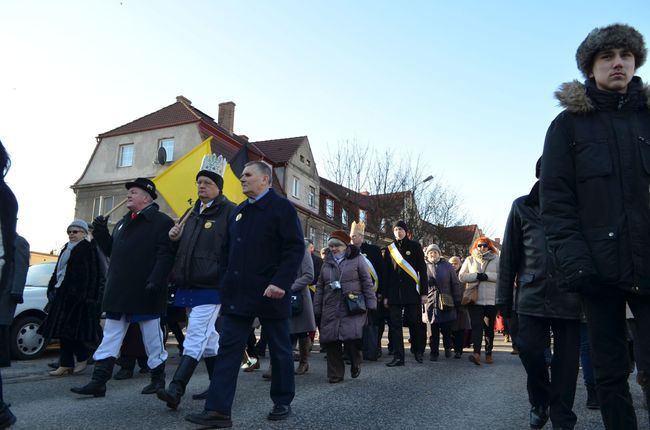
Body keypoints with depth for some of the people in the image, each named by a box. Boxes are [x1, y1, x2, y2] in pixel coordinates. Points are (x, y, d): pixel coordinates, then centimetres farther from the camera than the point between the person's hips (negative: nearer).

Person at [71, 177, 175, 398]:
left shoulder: (161, 222, -6)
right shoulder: (122, 223, 19)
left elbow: (165, 256, -15)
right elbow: (112, 251, 23)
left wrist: (155, 281, -25)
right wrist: (101, 233, 8)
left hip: (145, 293, -7)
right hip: (119, 293, 8)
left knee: (152, 337, 5)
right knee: (110, 337, 10)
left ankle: (158, 378, 21)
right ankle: (98, 383, 16)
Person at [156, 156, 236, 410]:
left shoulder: (228, 211, -5)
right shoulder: (193, 213, 18)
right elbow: (183, 249, 25)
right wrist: (175, 239, 4)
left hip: (210, 286, -8)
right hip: (189, 285, 8)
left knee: (196, 337, -10)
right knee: (207, 337, 15)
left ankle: (175, 390, -10)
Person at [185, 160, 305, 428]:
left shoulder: (281, 208, -5)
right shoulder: (238, 212, 16)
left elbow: (296, 248, -14)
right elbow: (227, 251, 20)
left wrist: (281, 283, -22)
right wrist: (225, 282, 10)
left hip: (271, 294, -6)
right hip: (238, 295, 6)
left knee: (279, 350, 9)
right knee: (228, 349, 2)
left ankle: (282, 403, 25)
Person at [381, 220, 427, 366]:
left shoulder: (414, 246, 4)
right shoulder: (390, 249, 10)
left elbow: (422, 270, 1)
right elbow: (385, 273, 10)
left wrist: (424, 292, -5)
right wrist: (385, 296, 5)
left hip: (412, 292, -2)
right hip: (394, 294, 2)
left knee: (415, 323, 5)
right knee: (395, 325, 0)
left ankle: (418, 352, 24)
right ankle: (398, 357, 3)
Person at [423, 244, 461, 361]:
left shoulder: (447, 266, 6)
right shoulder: (424, 267, 5)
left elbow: (455, 283, 7)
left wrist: (457, 300, 4)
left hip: (446, 302, 0)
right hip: (431, 302, 0)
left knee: (447, 329, 5)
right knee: (433, 330, 2)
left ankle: (448, 348, 28)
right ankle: (434, 352, 13)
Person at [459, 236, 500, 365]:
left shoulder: (496, 259, 9)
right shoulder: (469, 260, 11)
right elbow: (462, 276, 3)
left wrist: (487, 276, -15)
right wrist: (476, 276, -11)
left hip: (491, 299, 1)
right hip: (474, 299, 0)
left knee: (489, 327, 9)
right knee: (476, 325, -11)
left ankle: (488, 353, 21)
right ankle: (476, 353, -19)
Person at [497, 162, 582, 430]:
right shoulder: (523, 207, 10)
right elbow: (509, 255, 8)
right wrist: (504, 298, 5)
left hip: (570, 296, 1)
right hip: (533, 294, 0)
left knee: (567, 360, 3)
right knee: (529, 349, -4)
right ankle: (539, 403, 23)